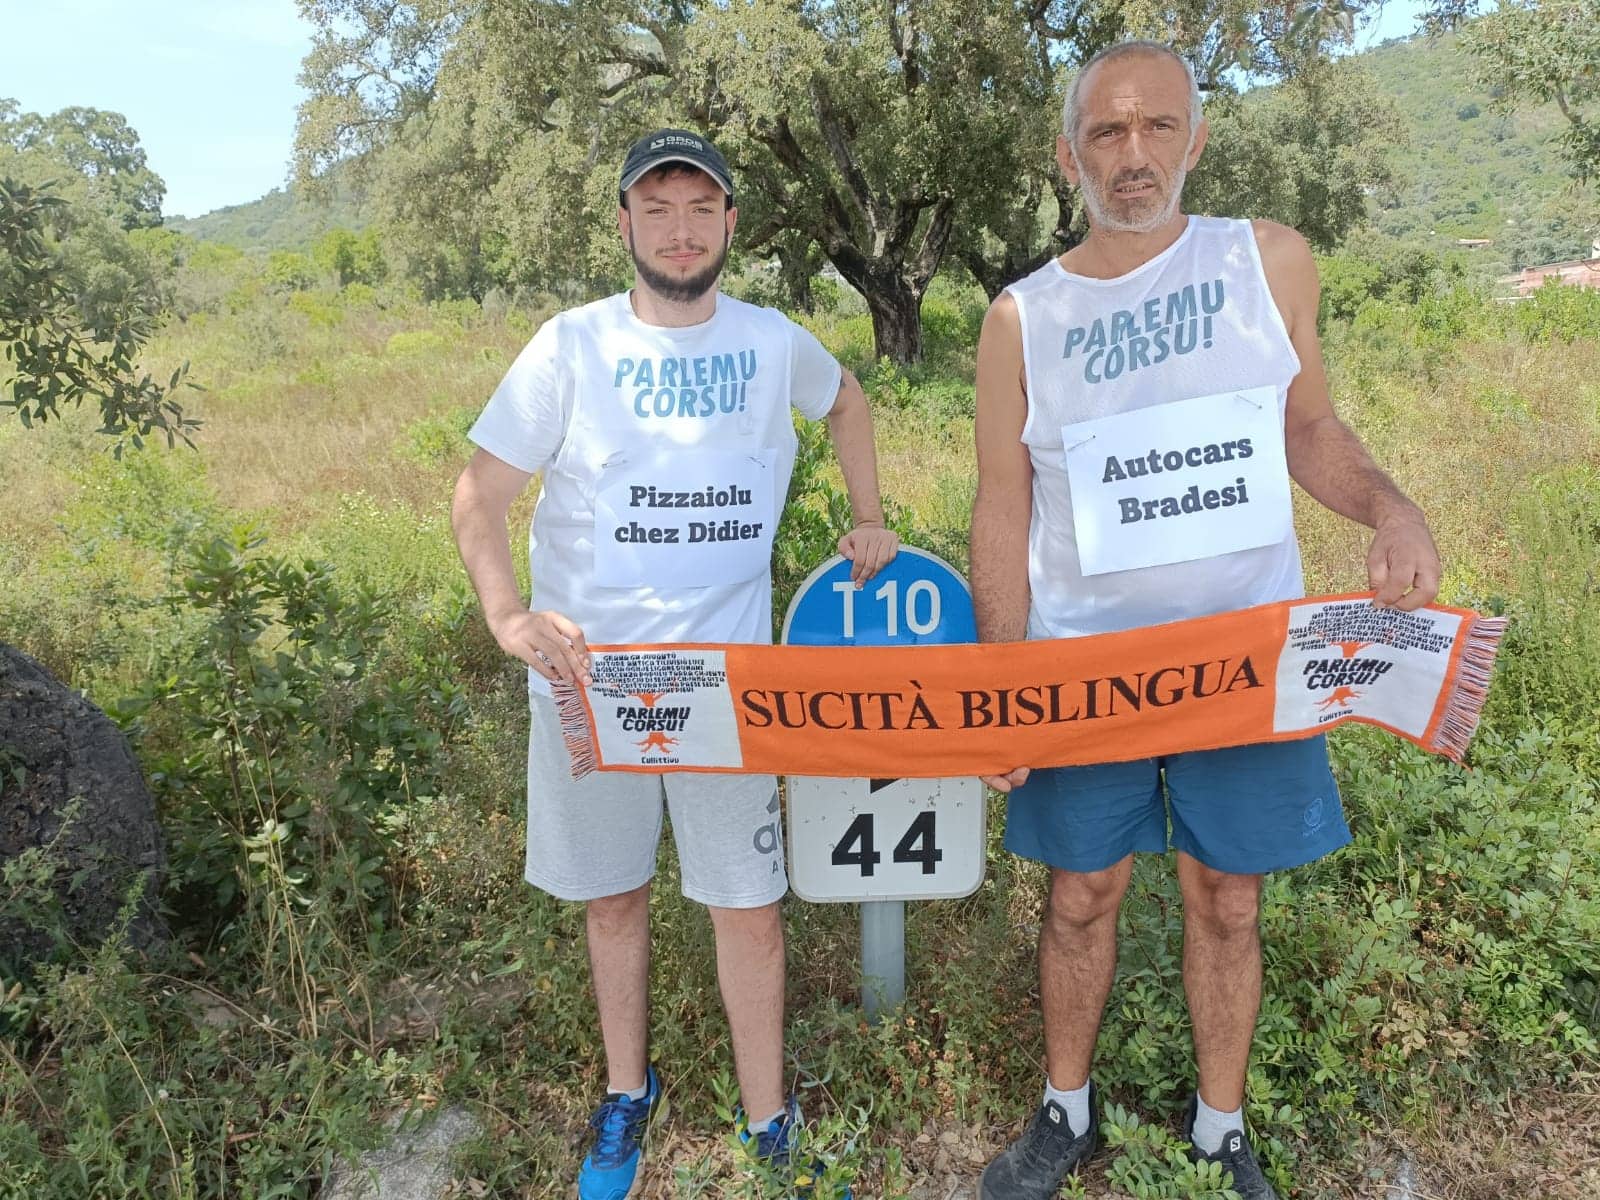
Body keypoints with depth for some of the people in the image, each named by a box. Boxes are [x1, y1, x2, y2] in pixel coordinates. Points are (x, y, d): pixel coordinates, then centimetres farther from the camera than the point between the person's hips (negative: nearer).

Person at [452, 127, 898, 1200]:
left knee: (749, 907, 4)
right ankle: (627, 1098, 36)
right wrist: (508, 614, -22)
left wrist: (870, 520, 16)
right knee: (614, 898, 14)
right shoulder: (574, 344, -4)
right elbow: (479, 495, -5)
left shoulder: (772, 341, 3)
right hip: (588, 671, 0)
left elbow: (847, 400, 25)